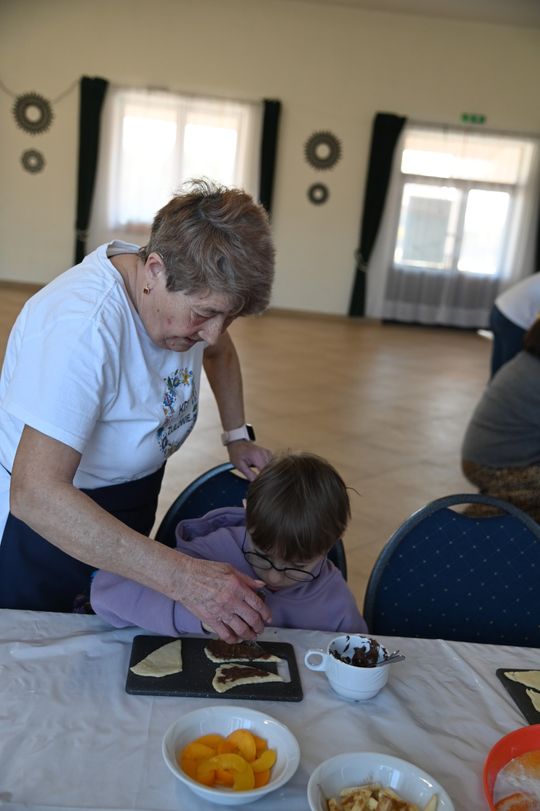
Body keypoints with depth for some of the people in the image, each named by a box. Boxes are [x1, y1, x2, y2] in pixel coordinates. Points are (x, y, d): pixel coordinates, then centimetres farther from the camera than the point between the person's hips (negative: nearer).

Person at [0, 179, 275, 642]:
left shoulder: (191, 291, -12)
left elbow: (220, 351, 13)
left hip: (132, 495, 7)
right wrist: (183, 578, -46)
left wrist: (238, 436, 1)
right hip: (43, 515, -6)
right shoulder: (82, 325, -37)